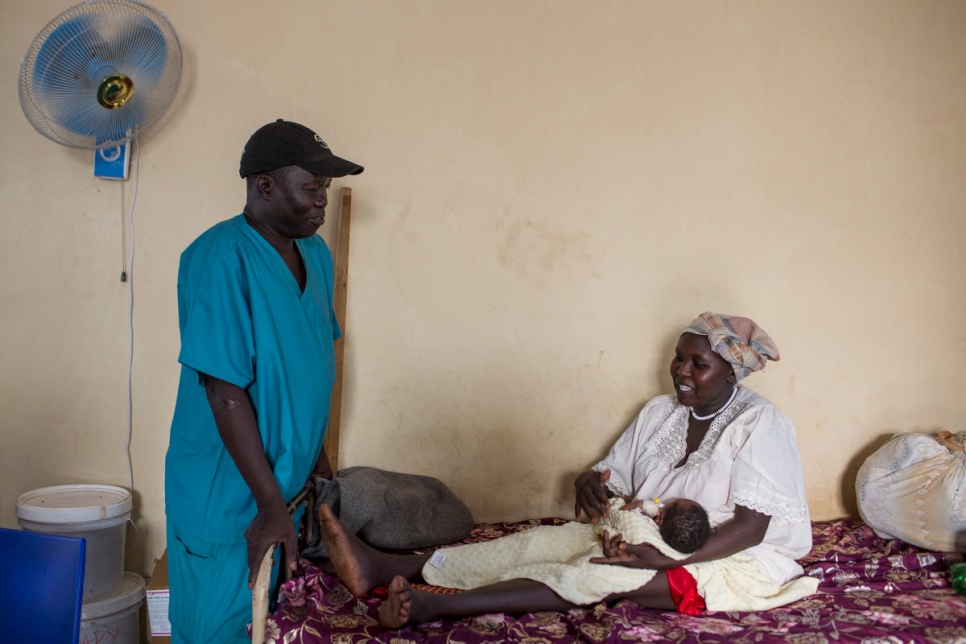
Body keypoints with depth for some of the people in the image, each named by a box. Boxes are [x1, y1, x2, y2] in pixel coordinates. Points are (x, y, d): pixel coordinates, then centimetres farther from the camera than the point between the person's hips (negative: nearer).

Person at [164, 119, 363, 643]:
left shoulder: (316, 255, 3)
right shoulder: (221, 258, -22)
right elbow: (225, 392, -23)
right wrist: (270, 502, -21)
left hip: (289, 482, 7)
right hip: (227, 493, -7)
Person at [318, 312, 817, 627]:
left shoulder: (761, 424, -11)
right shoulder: (659, 413, 10)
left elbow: (752, 526, -19)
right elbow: (613, 475, 9)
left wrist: (670, 560, -31)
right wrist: (590, 483, -17)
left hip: (728, 559, -6)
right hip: (648, 537, 6)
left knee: (603, 575, -33)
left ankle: (430, 607, -48)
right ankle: (381, 569, -29)